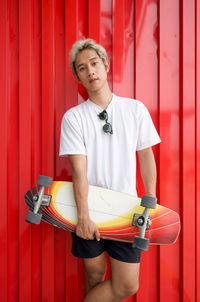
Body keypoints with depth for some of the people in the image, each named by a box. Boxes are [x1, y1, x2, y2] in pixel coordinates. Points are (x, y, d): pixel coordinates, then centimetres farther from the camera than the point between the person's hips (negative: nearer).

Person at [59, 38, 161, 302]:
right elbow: (79, 168, -10)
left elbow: (146, 157, 6)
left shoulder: (136, 109, 2)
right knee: (95, 274, 12)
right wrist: (83, 216, -18)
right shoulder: (73, 117, -3)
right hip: (89, 211, -1)